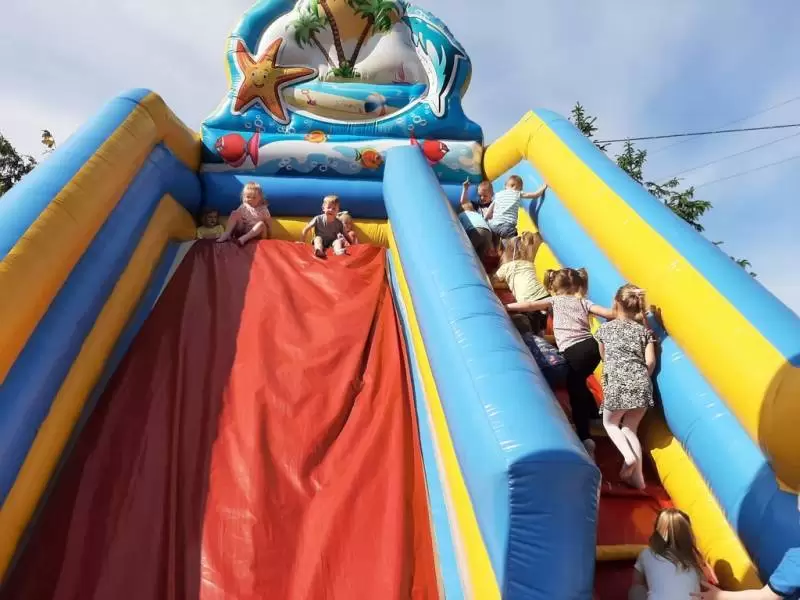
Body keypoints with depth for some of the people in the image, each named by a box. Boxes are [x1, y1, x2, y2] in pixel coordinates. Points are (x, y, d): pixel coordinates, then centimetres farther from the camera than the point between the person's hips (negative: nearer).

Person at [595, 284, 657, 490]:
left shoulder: (605, 328, 10)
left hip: (617, 383, -3)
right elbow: (650, 361, 3)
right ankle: (637, 476, 9)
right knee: (630, 428, 17)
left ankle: (628, 456, -5)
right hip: (641, 384, 3)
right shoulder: (645, 330, 12)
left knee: (610, 423, 19)